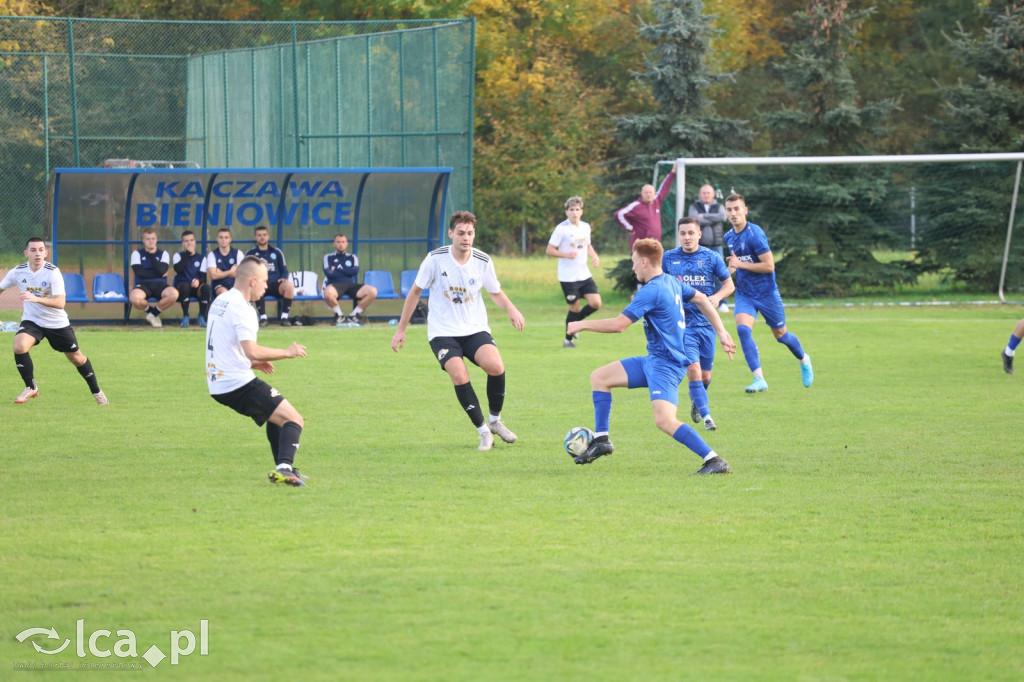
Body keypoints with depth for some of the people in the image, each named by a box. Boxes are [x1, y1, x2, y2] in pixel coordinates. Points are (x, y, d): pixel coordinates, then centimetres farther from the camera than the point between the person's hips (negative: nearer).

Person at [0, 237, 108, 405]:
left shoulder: (53, 273, -23)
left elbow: (60, 303, -32)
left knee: (77, 358, 10)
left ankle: (96, 391, 34)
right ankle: (31, 388, -7)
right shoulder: (17, 272, -11)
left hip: (57, 323, -2)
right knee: (19, 346, -26)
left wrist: (36, 299, -46)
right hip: (31, 321, 2)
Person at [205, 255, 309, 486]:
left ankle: (283, 469, 28)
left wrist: (253, 363, 19)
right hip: (239, 383, -10)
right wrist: (287, 352, -14)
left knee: (277, 414, 29)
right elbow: (251, 350, -26)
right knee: (294, 420, -10)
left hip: (218, 384, 10)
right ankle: (284, 468, -29)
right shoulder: (240, 307, -16)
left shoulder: (220, 301, 15)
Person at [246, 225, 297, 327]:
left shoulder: (277, 252, 20)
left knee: (289, 285, -33)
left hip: (276, 284, 2)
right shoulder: (250, 253, 16)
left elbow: (284, 270, 19)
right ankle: (263, 317, -34)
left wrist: (283, 278, -4)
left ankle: (284, 317, -25)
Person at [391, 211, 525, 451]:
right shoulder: (435, 259, -9)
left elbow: (496, 293, 12)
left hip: (475, 329, 2)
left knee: (496, 366, -24)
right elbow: (415, 292, 3)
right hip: (442, 332, -2)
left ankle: (495, 421, 2)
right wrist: (401, 329, 7)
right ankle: (483, 431, -10)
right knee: (459, 375, -25)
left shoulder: (483, 261, -3)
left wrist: (511, 309, -10)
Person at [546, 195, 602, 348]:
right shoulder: (561, 229, -11)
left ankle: (575, 322, 22)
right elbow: (549, 250, -9)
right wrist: (566, 254, -25)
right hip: (568, 277, -5)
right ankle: (568, 340, 19)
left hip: (584, 275, 5)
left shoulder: (586, 227, 7)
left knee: (596, 303, -5)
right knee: (574, 307, 0)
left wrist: (594, 256, 3)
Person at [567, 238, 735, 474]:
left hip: (666, 364, -11)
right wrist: (721, 333, 27)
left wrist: (582, 325, -6)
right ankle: (601, 440, 18)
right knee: (599, 377, 13)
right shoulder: (672, 282, 10)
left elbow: (618, 324, -19)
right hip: (654, 360, 11)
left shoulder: (651, 291, -19)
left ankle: (714, 461, -24)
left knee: (665, 421, -25)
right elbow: (702, 300, 22)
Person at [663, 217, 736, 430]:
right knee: (693, 370, -18)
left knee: (705, 376, 8)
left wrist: (717, 296, -13)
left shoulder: (711, 258, 1)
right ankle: (706, 416, -17)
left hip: (706, 323, 1)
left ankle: (696, 402, 39)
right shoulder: (669, 258, 3)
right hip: (682, 323, -1)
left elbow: (729, 284, 7)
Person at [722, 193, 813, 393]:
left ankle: (804, 360, 44)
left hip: (766, 293, -5)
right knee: (742, 329, -21)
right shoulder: (728, 237, 5)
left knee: (780, 335, 12)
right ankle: (759, 379, -21)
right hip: (744, 294, 5)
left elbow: (769, 266, -21)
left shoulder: (755, 234, -18)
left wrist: (740, 264, -22)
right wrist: (731, 269, 6)